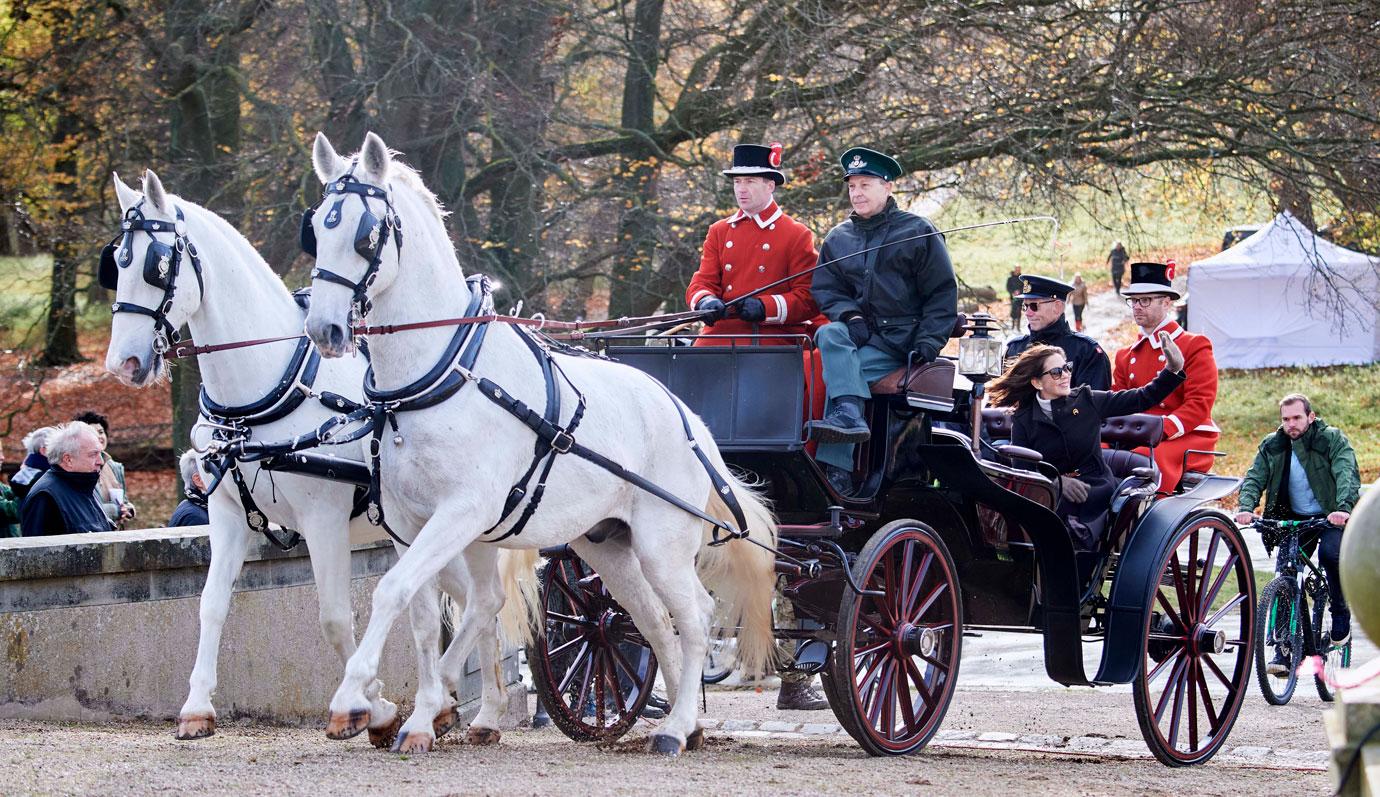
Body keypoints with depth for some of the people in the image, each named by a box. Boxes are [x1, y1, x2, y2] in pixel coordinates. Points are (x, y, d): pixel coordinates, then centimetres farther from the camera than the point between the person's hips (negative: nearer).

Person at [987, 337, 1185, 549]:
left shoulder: (1087, 400, 9)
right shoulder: (1023, 420, 7)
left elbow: (1143, 399, 11)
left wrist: (1172, 370, -3)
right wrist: (1058, 481, -18)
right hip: (1053, 497, 1)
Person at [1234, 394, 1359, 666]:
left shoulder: (1332, 440, -9)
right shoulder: (1272, 446, 1)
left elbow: (1347, 475, -23)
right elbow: (1254, 478, -8)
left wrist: (1343, 509, -41)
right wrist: (1245, 507, -30)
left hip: (1332, 518, -4)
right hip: (1294, 519, 4)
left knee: (1330, 552, -32)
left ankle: (1341, 615, -9)